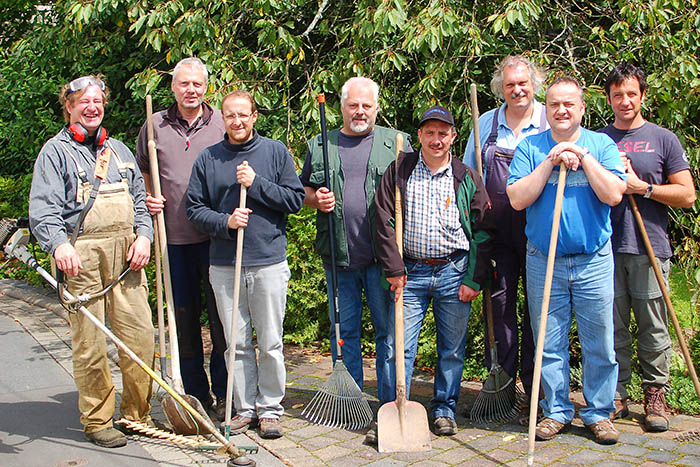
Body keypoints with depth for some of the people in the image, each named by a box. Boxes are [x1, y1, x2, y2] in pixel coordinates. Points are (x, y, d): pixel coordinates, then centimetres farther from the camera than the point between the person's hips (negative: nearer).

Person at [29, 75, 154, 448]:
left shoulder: (118, 149, 21)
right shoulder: (55, 151, 4)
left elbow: (139, 199, 23)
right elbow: (43, 209, -7)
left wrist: (143, 235, 6)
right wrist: (59, 244, -25)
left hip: (125, 251, 5)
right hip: (80, 255, -4)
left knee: (140, 334, 1)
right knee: (90, 342, -1)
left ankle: (136, 414, 17)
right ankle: (97, 421, 13)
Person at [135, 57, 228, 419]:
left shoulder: (222, 123, 5)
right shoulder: (155, 126, 10)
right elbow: (141, 175, 20)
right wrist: (147, 199, 0)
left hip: (216, 235, -2)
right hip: (173, 237, 2)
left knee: (221, 314, 1)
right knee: (184, 315, 9)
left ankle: (224, 395, 14)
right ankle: (194, 394, 22)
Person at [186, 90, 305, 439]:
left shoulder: (276, 152, 4)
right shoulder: (207, 159, 7)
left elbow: (295, 198, -1)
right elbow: (194, 209, 5)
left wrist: (257, 183, -11)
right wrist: (225, 221, -12)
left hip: (270, 263, -1)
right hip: (224, 266, 2)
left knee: (270, 344, 4)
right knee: (236, 344, 8)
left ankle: (269, 408, 18)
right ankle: (245, 408, 22)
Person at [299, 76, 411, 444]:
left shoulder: (397, 143, 7)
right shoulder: (320, 146, 13)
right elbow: (303, 190, 19)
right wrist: (316, 200, -4)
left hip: (382, 257, -2)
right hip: (338, 257, 2)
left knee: (389, 332, 0)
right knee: (344, 332, 10)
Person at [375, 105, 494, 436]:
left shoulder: (467, 178, 5)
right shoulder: (399, 171, 3)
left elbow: (482, 231, 4)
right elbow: (384, 220, 0)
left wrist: (474, 280, -2)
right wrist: (394, 269, -5)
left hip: (454, 272, 1)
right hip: (411, 271, 0)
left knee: (452, 348, 9)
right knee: (401, 345, 1)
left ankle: (444, 409, 24)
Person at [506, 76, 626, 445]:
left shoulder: (601, 144, 4)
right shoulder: (530, 148, 5)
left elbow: (613, 195, -10)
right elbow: (517, 199, -8)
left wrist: (583, 156, -12)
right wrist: (551, 160, -12)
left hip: (594, 261, 0)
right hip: (543, 262, 1)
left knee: (599, 343, 6)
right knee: (549, 343, 8)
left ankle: (598, 412, 22)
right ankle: (556, 411, 23)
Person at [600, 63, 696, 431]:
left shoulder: (663, 139, 8)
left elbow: (687, 195, 3)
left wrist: (641, 186, -7)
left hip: (649, 248, -1)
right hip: (607, 247, 1)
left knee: (653, 328, 3)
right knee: (613, 327, 4)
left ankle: (655, 395, 16)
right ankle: (616, 396, 15)